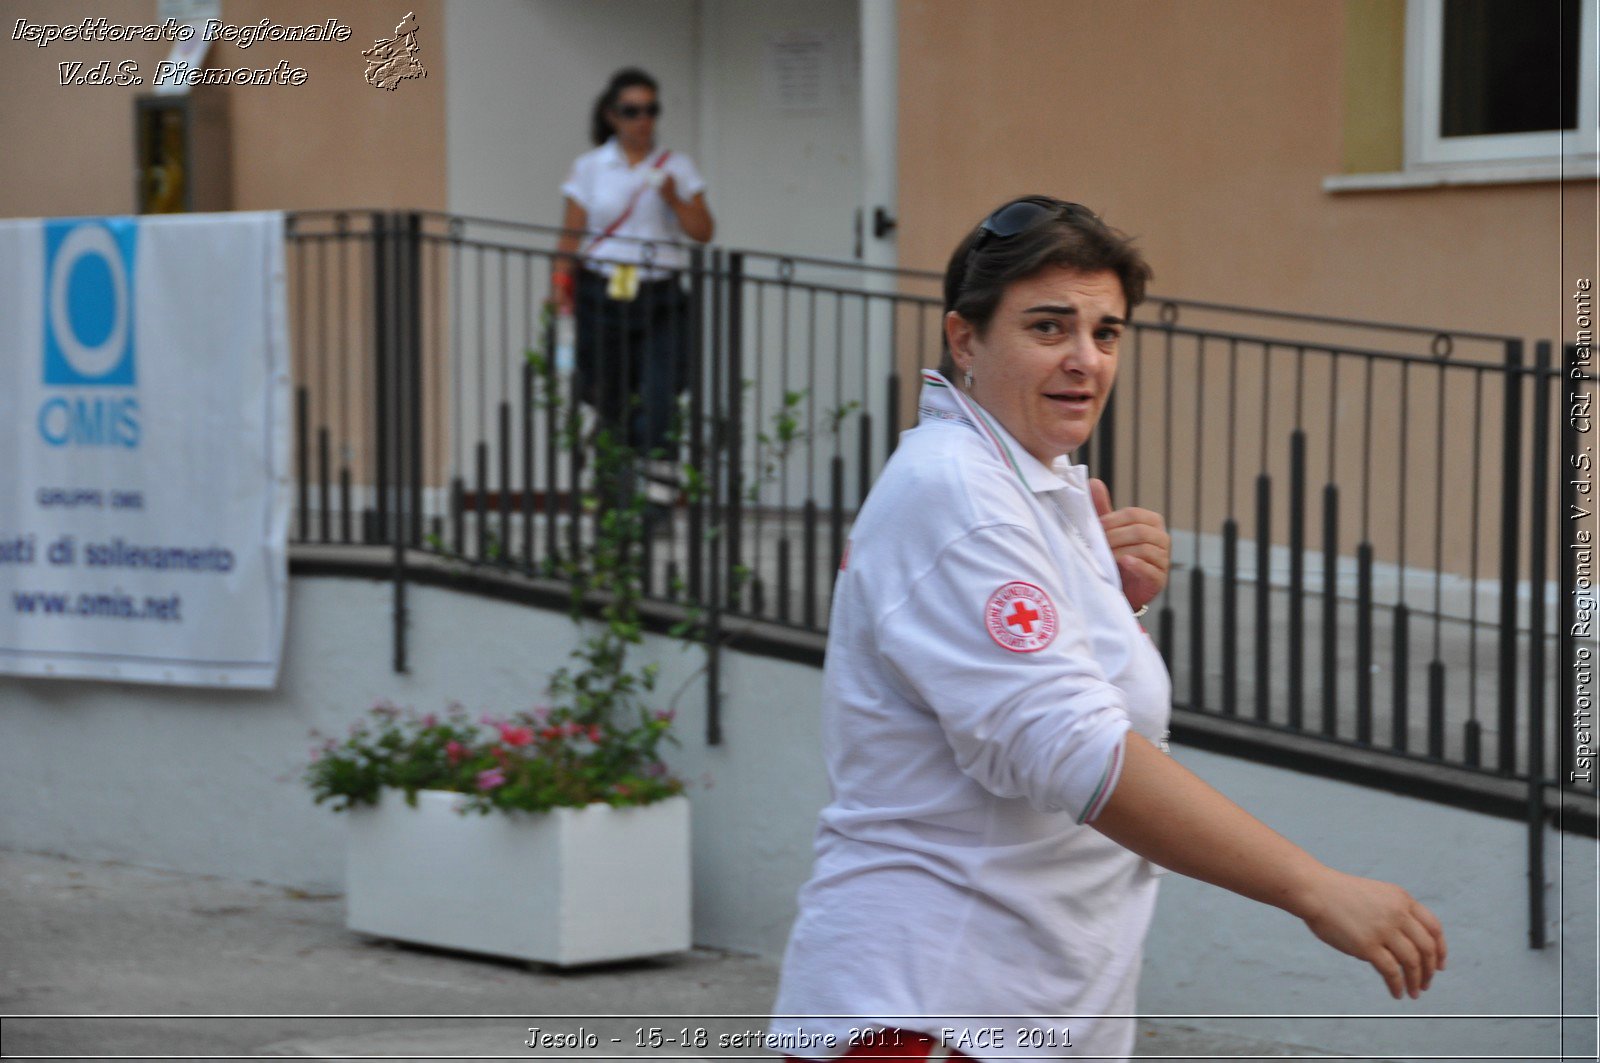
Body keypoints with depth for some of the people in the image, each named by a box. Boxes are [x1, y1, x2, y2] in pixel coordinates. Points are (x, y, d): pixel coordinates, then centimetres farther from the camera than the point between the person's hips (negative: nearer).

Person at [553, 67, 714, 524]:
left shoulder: (677, 166, 9)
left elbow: (703, 231, 5)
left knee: (660, 397, -15)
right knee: (609, 401, -1)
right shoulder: (590, 168, 8)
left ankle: (659, 497, -15)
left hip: (660, 299, 0)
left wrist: (673, 198, -10)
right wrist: (560, 287, -3)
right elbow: (571, 237, 7)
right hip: (602, 294, 0)